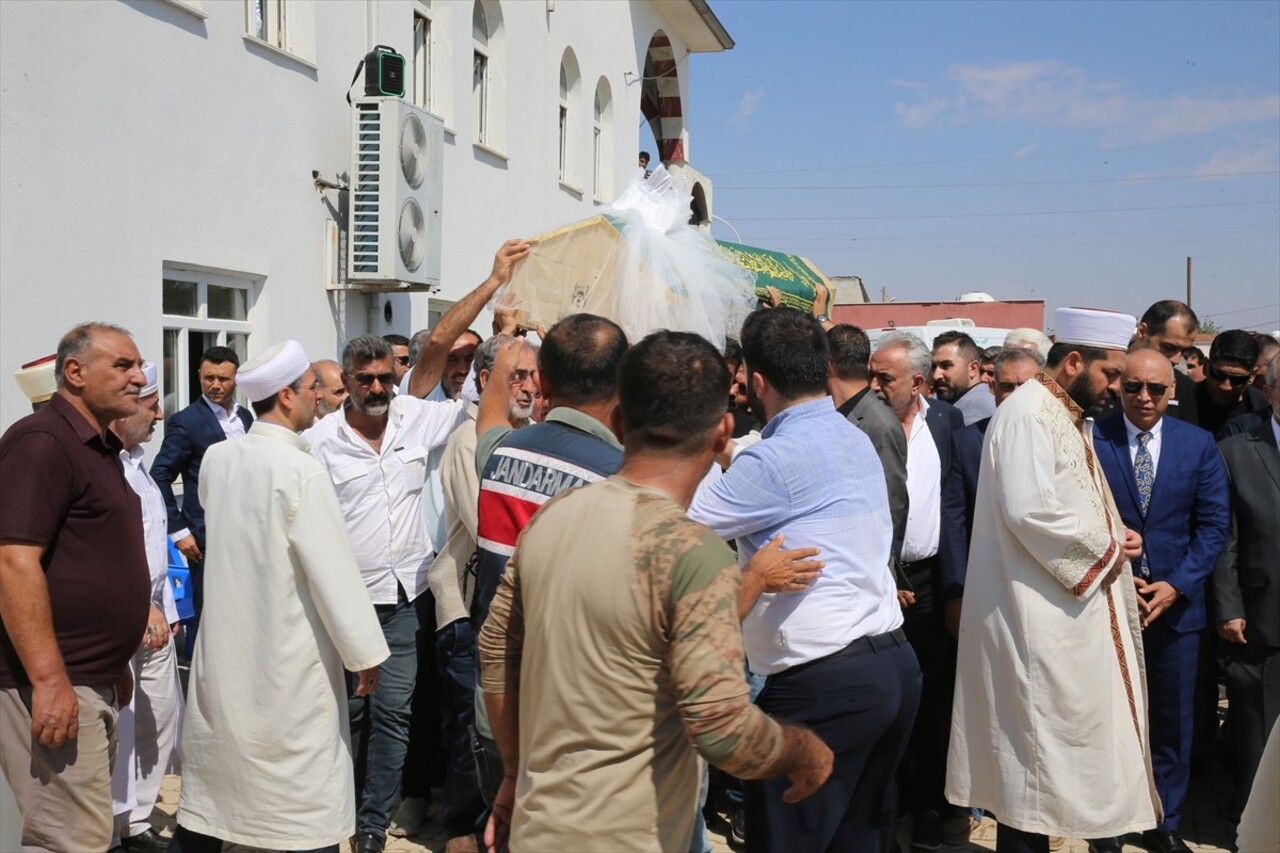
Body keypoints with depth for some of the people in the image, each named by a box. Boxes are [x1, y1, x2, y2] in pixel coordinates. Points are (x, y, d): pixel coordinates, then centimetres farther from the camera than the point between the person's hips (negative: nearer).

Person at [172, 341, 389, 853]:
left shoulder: (216, 458, 1)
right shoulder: (302, 471, -18)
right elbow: (335, 572, -17)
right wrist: (365, 653, -8)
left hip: (224, 651, 7)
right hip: (288, 662, -7)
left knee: (209, 790, 17)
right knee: (308, 801, 4)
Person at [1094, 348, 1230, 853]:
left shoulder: (1199, 445, 2)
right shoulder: (1091, 439, -5)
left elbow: (1214, 524, 0)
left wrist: (1177, 585, -10)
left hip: (1177, 603, 2)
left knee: (1172, 723, 11)